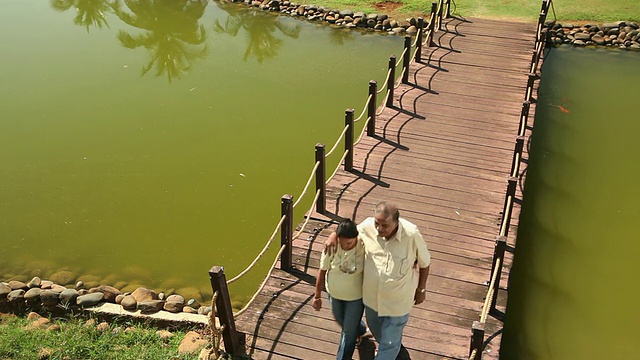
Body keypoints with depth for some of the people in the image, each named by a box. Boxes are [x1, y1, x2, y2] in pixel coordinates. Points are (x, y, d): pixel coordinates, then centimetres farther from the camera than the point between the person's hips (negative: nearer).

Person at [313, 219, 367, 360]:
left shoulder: (364, 246, -28)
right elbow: (322, 271, -10)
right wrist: (317, 296, -3)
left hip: (356, 296, -3)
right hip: (334, 294, 3)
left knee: (348, 332, 9)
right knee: (341, 321, 29)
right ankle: (360, 330, 62)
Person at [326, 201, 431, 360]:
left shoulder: (412, 234, -28)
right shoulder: (368, 226, -20)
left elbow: (424, 262, -10)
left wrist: (421, 289, 1)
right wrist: (334, 235, -17)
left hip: (397, 300, -4)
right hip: (372, 295, 5)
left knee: (389, 342, 12)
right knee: (377, 331, 30)